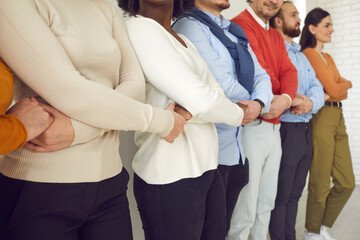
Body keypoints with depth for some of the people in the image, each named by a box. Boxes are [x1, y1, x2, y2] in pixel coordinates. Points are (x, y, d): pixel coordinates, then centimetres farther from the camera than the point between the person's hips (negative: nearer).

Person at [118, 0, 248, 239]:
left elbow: (216, 92, 3)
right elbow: (201, 101, -21)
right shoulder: (138, 28, -13)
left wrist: (188, 111, -17)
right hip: (171, 177, -8)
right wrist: (238, 114, -2)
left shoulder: (184, 40, 14)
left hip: (208, 168, 8)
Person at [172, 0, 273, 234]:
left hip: (237, 148, 7)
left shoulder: (236, 31, 15)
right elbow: (223, 85, -20)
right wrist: (249, 101, -1)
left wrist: (259, 103, -13)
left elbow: (261, 76, 8)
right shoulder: (189, 26, -12)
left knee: (222, 227, 21)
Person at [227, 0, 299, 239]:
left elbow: (288, 70, 3)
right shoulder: (240, 25, -9)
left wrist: (286, 98, -18)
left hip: (274, 127, 8)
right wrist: (288, 100, -6)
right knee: (246, 207, 2)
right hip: (252, 127, -8)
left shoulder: (276, 36, 19)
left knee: (267, 202, 18)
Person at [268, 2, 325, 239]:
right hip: (286, 129, -8)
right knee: (281, 195, 4)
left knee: (295, 193, 17)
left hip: (306, 130, 8)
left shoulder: (302, 55, 20)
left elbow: (317, 87, 9)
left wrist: (311, 102, -12)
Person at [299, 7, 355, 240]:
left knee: (347, 183, 11)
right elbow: (334, 90, -12)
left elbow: (343, 93, 14)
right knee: (321, 185, 2)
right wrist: (347, 83, 7)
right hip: (322, 118, -9)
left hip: (338, 117, 9)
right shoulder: (308, 54, -9)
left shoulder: (328, 57, 19)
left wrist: (340, 86, -5)